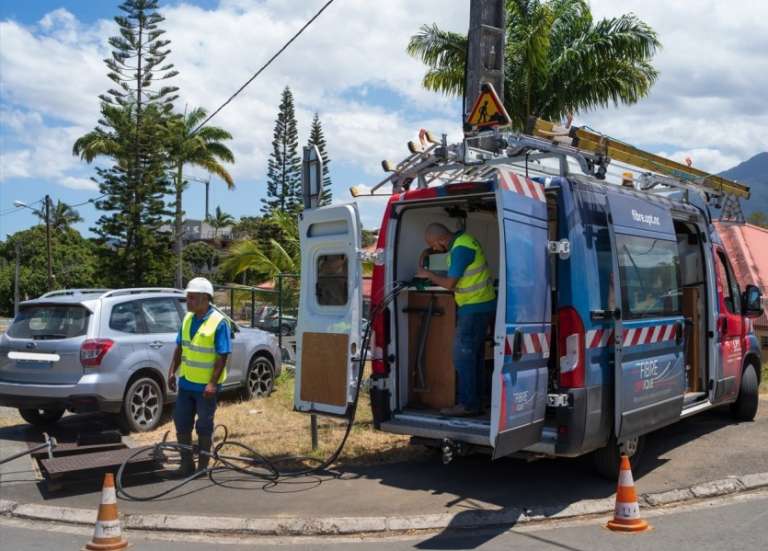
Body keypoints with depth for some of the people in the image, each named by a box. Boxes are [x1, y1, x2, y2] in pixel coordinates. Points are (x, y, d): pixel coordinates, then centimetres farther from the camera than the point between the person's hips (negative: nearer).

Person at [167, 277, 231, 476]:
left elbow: (222, 356, -17)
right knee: (181, 423, 11)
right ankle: (187, 463, 25)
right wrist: (172, 372, 7)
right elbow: (180, 348, 13)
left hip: (206, 385, -6)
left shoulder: (219, 322, -15)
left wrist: (213, 383, -22)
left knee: (204, 426, 6)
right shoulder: (188, 318, 5)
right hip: (185, 382, 6)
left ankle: (203, 466, 19)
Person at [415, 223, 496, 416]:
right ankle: (474, 400, 20)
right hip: (482, 304, 10)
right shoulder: (461, 238, 8)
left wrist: (427, 274, -4)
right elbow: (443, 247, 30)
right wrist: (426, 253, 13)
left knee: (463, 355, -6)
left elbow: (449, 283, -18)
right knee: (474, 354, 13)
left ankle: (468, 404, -2)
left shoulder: (461, 250, -21)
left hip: (475, 308, -10)